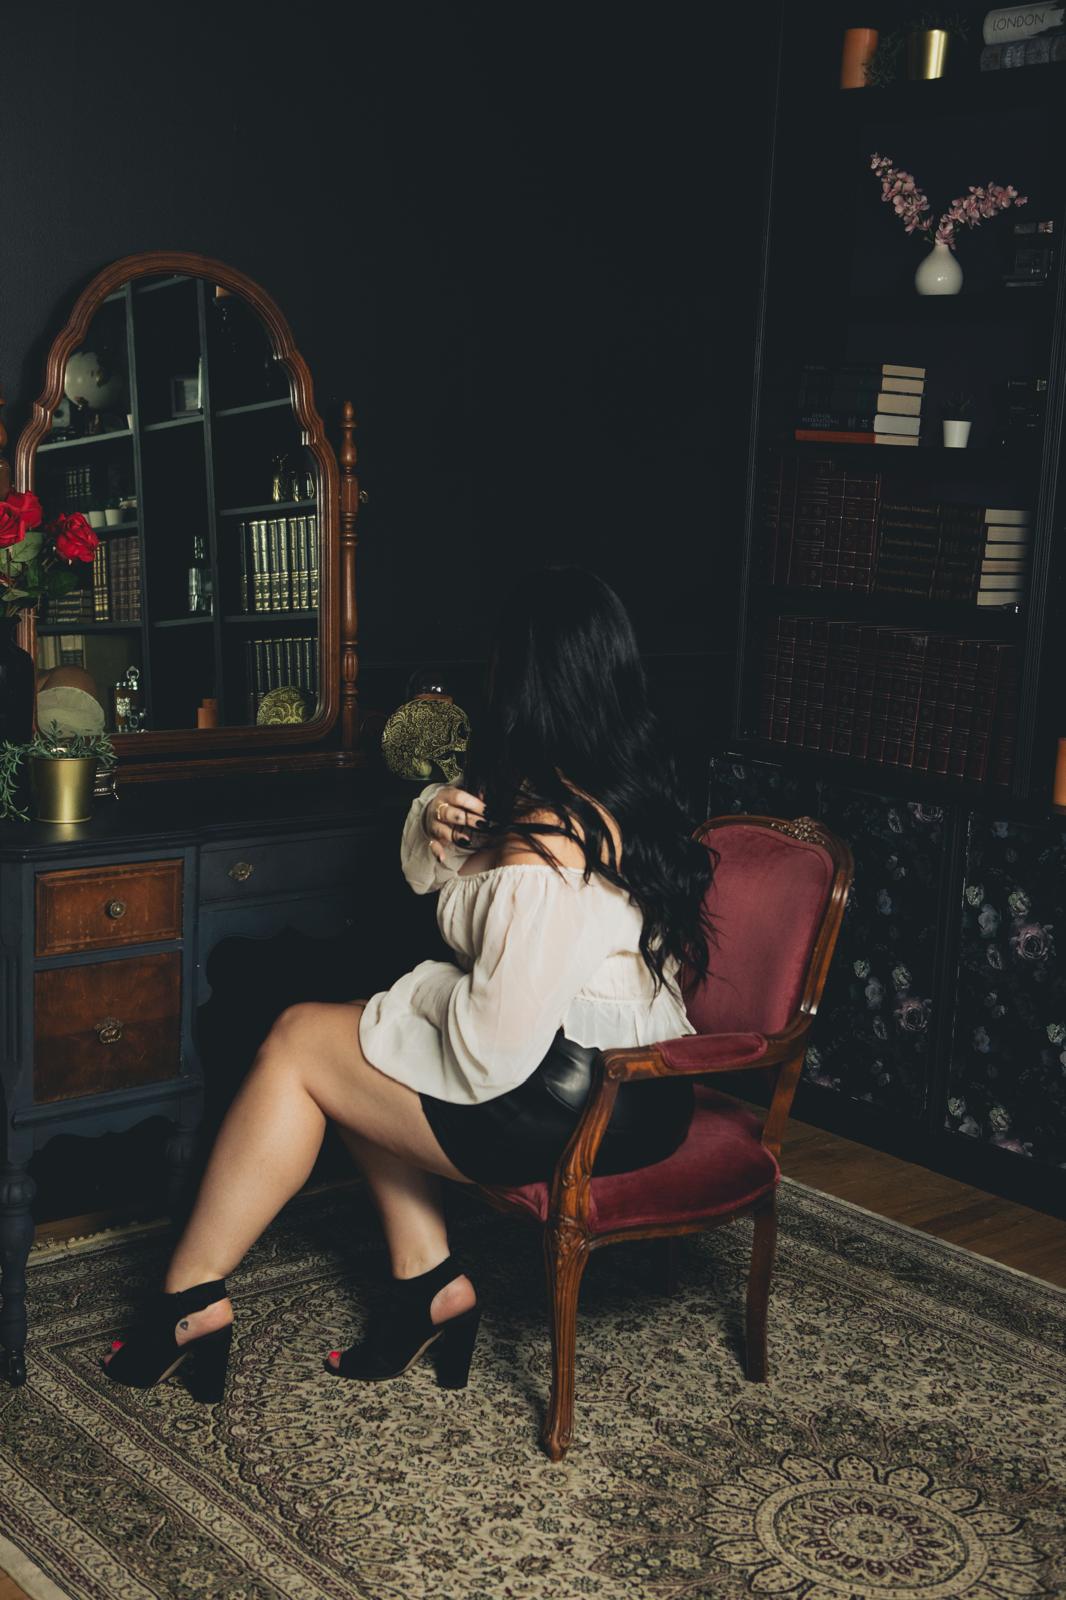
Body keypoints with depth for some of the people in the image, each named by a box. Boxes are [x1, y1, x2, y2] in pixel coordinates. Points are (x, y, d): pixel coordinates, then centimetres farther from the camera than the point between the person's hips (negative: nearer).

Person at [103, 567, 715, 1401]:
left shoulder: (548, 844, -25)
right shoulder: (630, 784, 6)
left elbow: (493, 1052, -27)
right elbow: (429, 874, 15)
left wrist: (430, 992, -7)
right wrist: (439, 822, -7)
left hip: (570, 1112, -9)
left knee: (296, 1044, 3)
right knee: (351, 1047, 21)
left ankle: (191, 1300, 16)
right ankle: (429, 1282, 18)